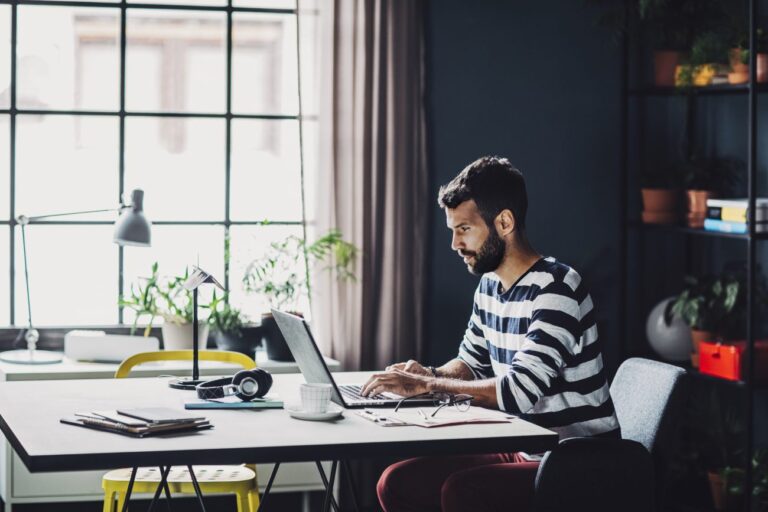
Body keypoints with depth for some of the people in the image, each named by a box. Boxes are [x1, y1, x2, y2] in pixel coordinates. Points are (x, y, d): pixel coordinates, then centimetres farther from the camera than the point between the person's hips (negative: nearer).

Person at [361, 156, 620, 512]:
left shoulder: (556, 289, -18)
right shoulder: (489, 286, 9)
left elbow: (518, 390, -27)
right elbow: (472, 362, 23)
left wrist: (426, 385, -20)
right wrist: (430, 374, 1)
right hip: (520, 453, 9)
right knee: (396, 483, -5)